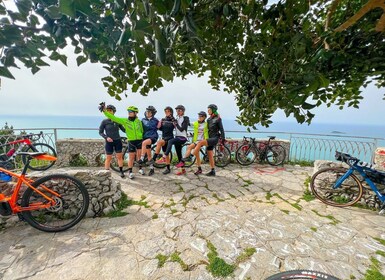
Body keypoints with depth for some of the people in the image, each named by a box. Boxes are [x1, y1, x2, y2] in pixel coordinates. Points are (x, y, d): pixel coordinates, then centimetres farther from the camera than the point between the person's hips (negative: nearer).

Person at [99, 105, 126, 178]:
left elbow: (123, 129, 6)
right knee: (108, 158, 5)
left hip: (117, 141, 2)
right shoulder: (104, 121, -4)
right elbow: (100, 132, 0)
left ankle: (121, 171, 20)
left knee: (119, 157, 7)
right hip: (109, 142, -1)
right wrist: (106, 137, -16)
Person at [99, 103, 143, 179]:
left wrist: (143, 139, 13)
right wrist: (104, 111, -15)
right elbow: (113, 118, -7)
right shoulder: (124, 120, -1)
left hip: (139, 140, 1)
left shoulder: (139, 121, 2)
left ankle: (140, 168, 27)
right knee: (131, 157, 3)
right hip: (131, 141, -1)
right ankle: (130, 172, 17)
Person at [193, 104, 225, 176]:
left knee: (200, 142, -29)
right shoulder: (209, 119, 14)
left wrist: (223, 139, -12)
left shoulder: (218, 119, -6)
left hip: (215, 138, -7)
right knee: (210, 156, 8)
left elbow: (221, 130, -7)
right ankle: (212, 171, 17)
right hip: (210, 138, 8)